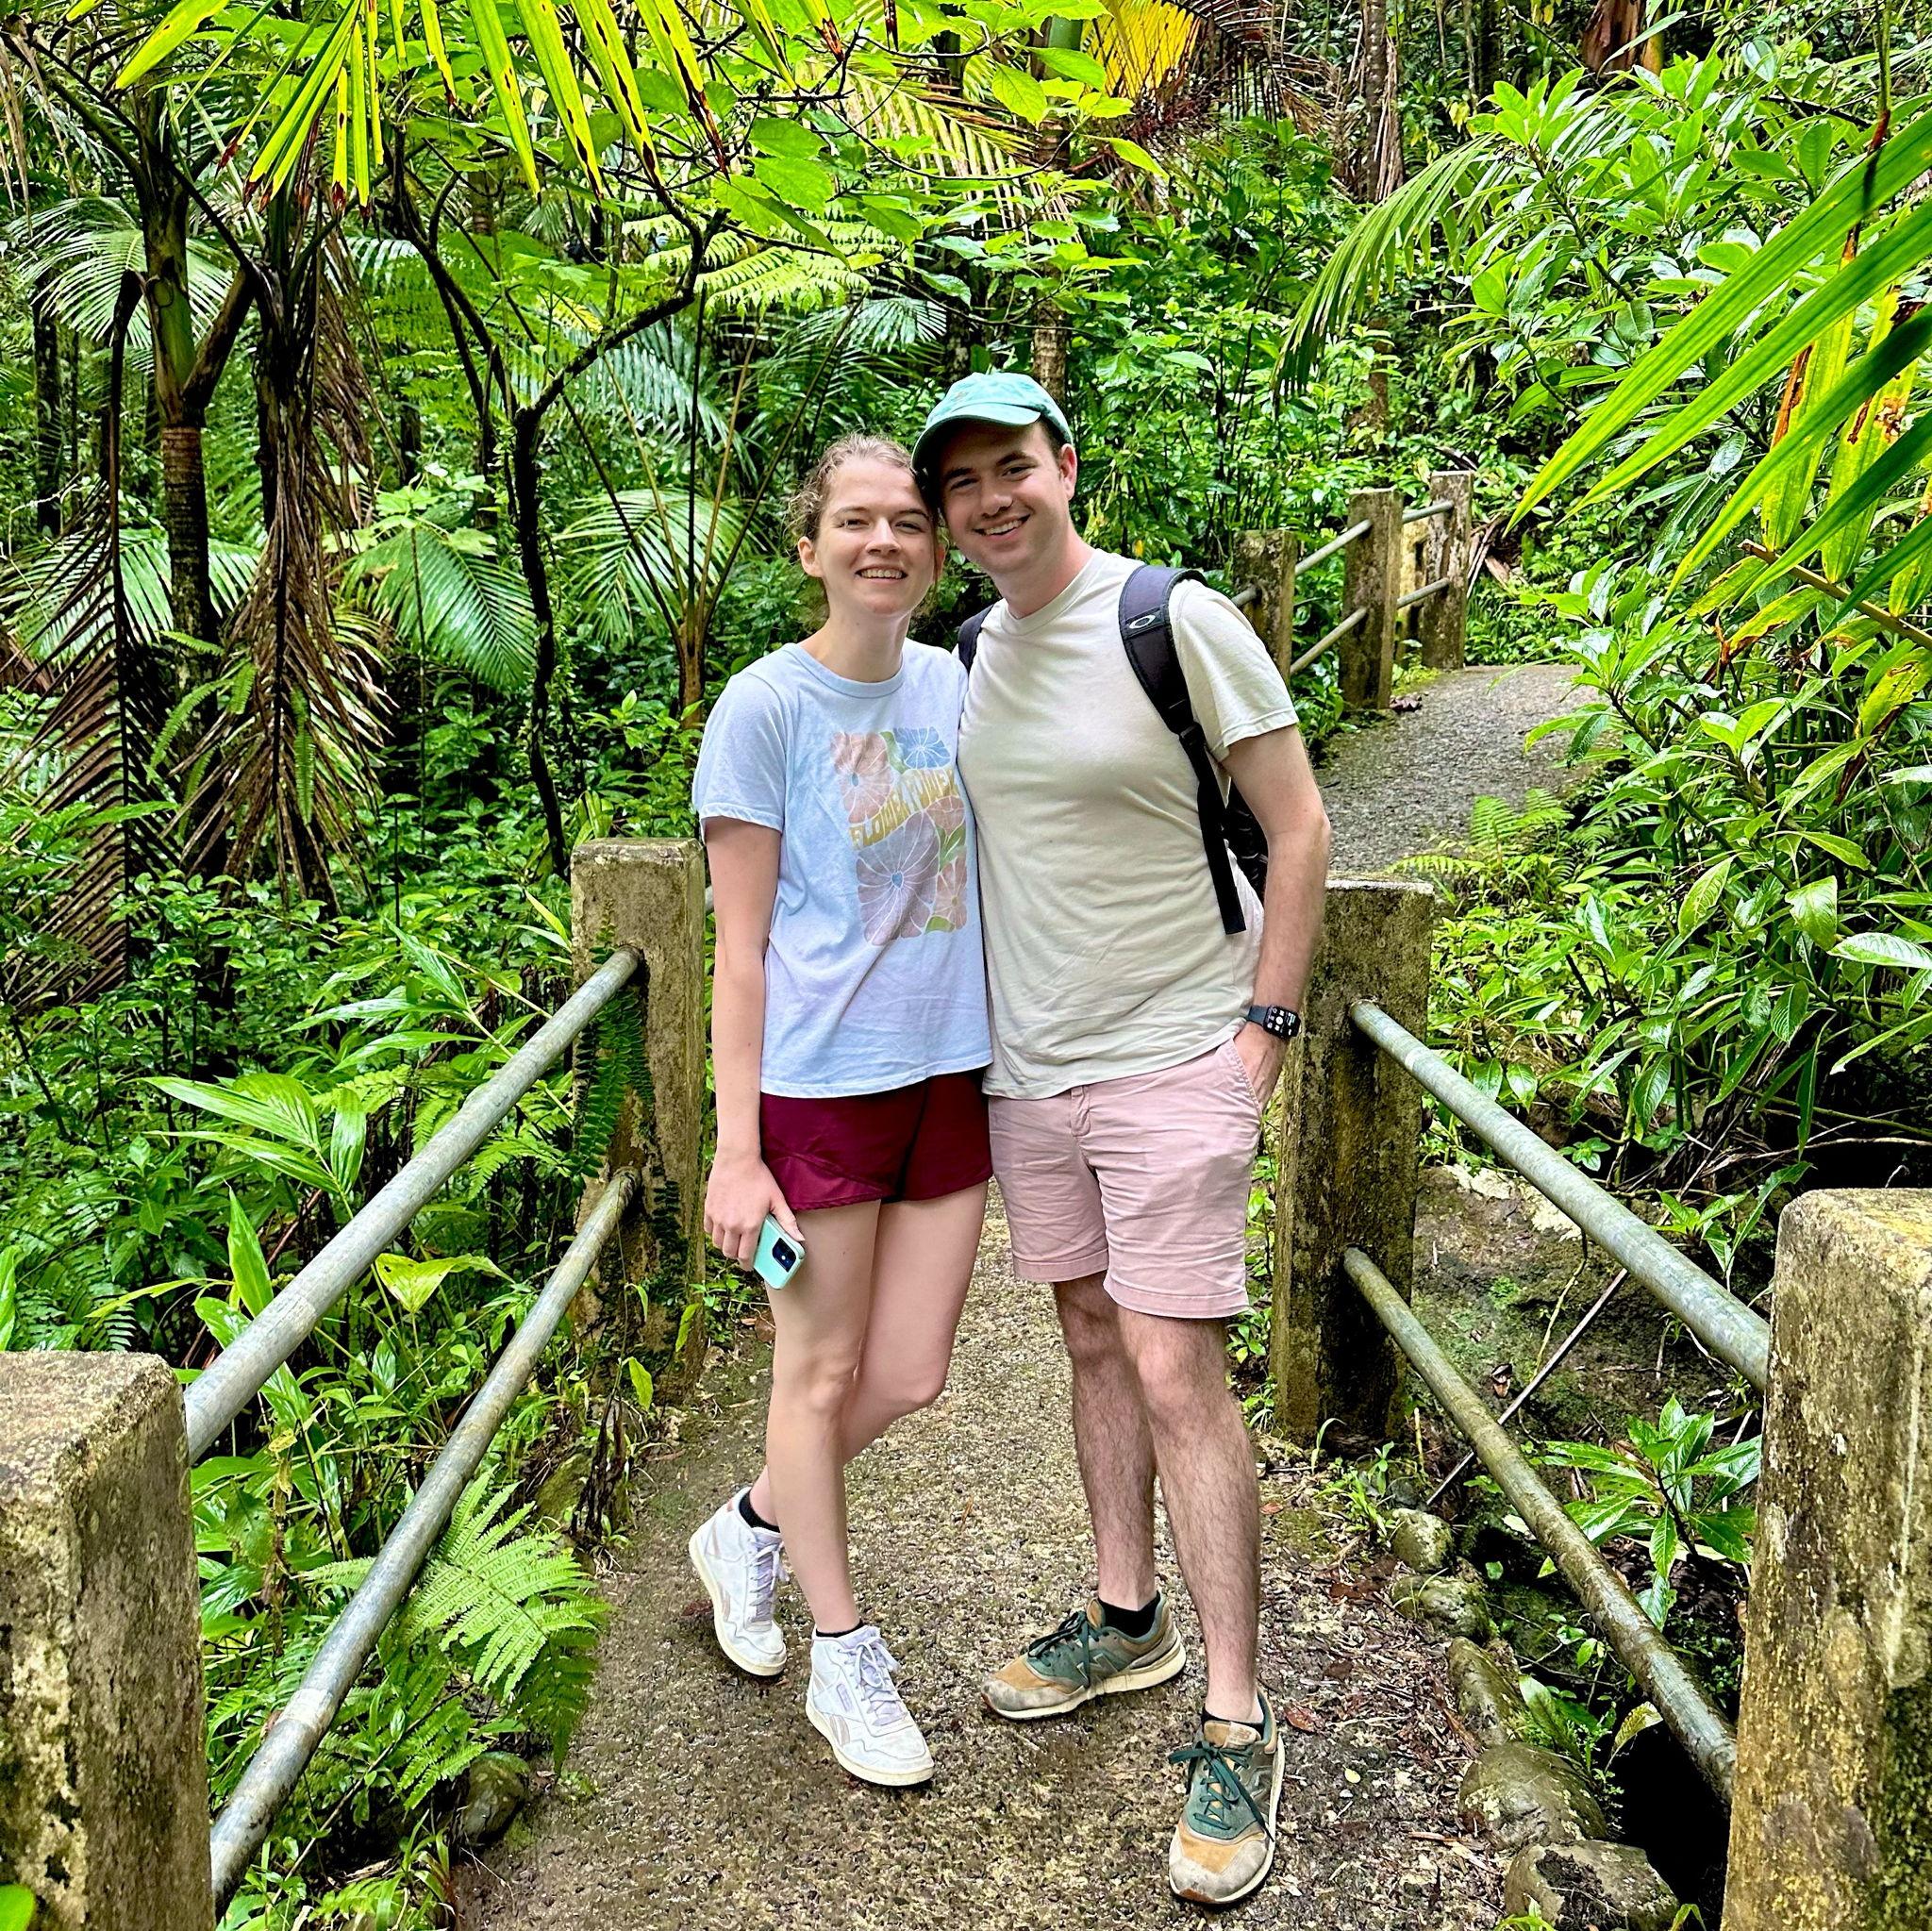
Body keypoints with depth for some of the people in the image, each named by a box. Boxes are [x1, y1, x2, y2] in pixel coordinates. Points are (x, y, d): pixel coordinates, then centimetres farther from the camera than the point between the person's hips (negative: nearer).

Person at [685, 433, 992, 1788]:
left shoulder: (956, 685, 6)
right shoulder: (766, 707, -9)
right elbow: (742, 948, -9)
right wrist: (737, 1152, -11)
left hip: (949, 1071, 6)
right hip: (819, 1079, -5)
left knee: (910, 1376, 10)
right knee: (822, 1370, 8)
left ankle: (751, 1529, 38)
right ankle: (847, 1662, 26)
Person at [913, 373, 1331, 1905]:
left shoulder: (1182, 622, -11)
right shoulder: (969, 655, 8)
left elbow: (1300, 829, -8)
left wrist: (1264, 1027, -12)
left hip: (1173, 1059, -6)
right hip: (1028, 1068, 6)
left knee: (1177, 1375, -8)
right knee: (1095, 1341, 16)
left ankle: (1239, 1729, 3)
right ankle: (1126, 1619, 33)